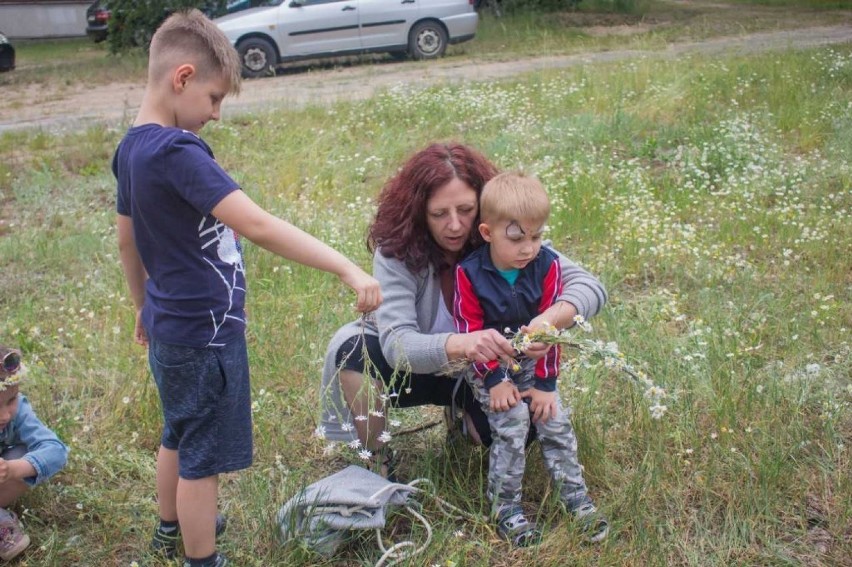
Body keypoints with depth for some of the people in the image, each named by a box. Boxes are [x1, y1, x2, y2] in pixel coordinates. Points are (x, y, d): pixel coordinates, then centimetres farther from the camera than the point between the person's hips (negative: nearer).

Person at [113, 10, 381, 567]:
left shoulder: (132, 147, 3)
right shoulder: (177, 151, -26)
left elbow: (127, 239, 15)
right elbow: (256, 225, -35)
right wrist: (349, 269, -36)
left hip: (169, 324, 10)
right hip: (204, 334, -10)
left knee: (178, 435, 27)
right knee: (203, 457, 6)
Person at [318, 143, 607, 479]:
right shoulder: (396, 252, -26)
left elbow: (589, 286, -25)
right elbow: (396, 343, -38)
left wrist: (551, 319, -48)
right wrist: (460, 344, -59)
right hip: (416, 367, -2)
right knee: (353, 348, -31)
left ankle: (466, 418, 12)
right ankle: (377, 463, -8)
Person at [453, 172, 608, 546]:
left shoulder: (547, 266, -12)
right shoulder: (469, 274, -19)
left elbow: (551, 326, -8)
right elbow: (469, 332, -13)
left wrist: (545, 382, -7)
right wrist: (494, 379, -17)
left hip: (532, 361, 3)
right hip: (489, 364, -3)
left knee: (555, 420, -5)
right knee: (512, 422, -19)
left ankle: (576, 497, 10)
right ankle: (505, 507, -4)